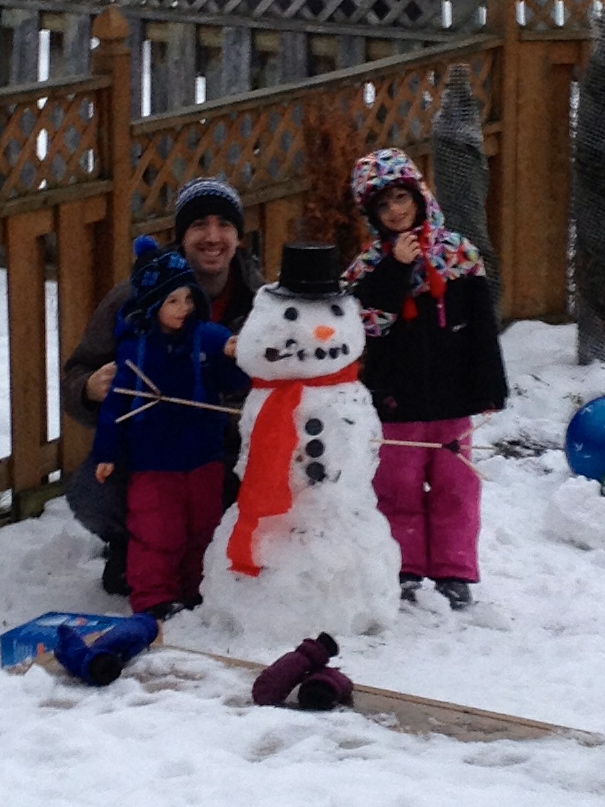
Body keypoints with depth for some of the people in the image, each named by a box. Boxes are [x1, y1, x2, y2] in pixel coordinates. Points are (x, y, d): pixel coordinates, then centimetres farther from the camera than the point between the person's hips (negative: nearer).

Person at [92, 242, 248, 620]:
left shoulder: (209, 337, -5)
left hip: (203, 457, 2)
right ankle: (154, 598, 1)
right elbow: (117, 401, -3)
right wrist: (107, 453, 0)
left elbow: (234, 383, -10)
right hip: (152, 461, -2)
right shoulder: (134, 346, -7)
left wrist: (233, 358, -32)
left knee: (204, 527, 13)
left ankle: (198, 589, 28)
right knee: (156, 532, -4)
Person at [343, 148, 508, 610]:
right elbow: (368, 321, -18)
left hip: (451, 397, 1)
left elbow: (482, 326, 1)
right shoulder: (369, 267, -1)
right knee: (399, 488, 6)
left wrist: (488, 389, -1)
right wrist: (396, 267, -25)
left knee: (455, 487, 7)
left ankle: (454, 571, 16)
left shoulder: (460, 255, 1)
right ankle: (404, 572, 16)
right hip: (397, 399, -1)